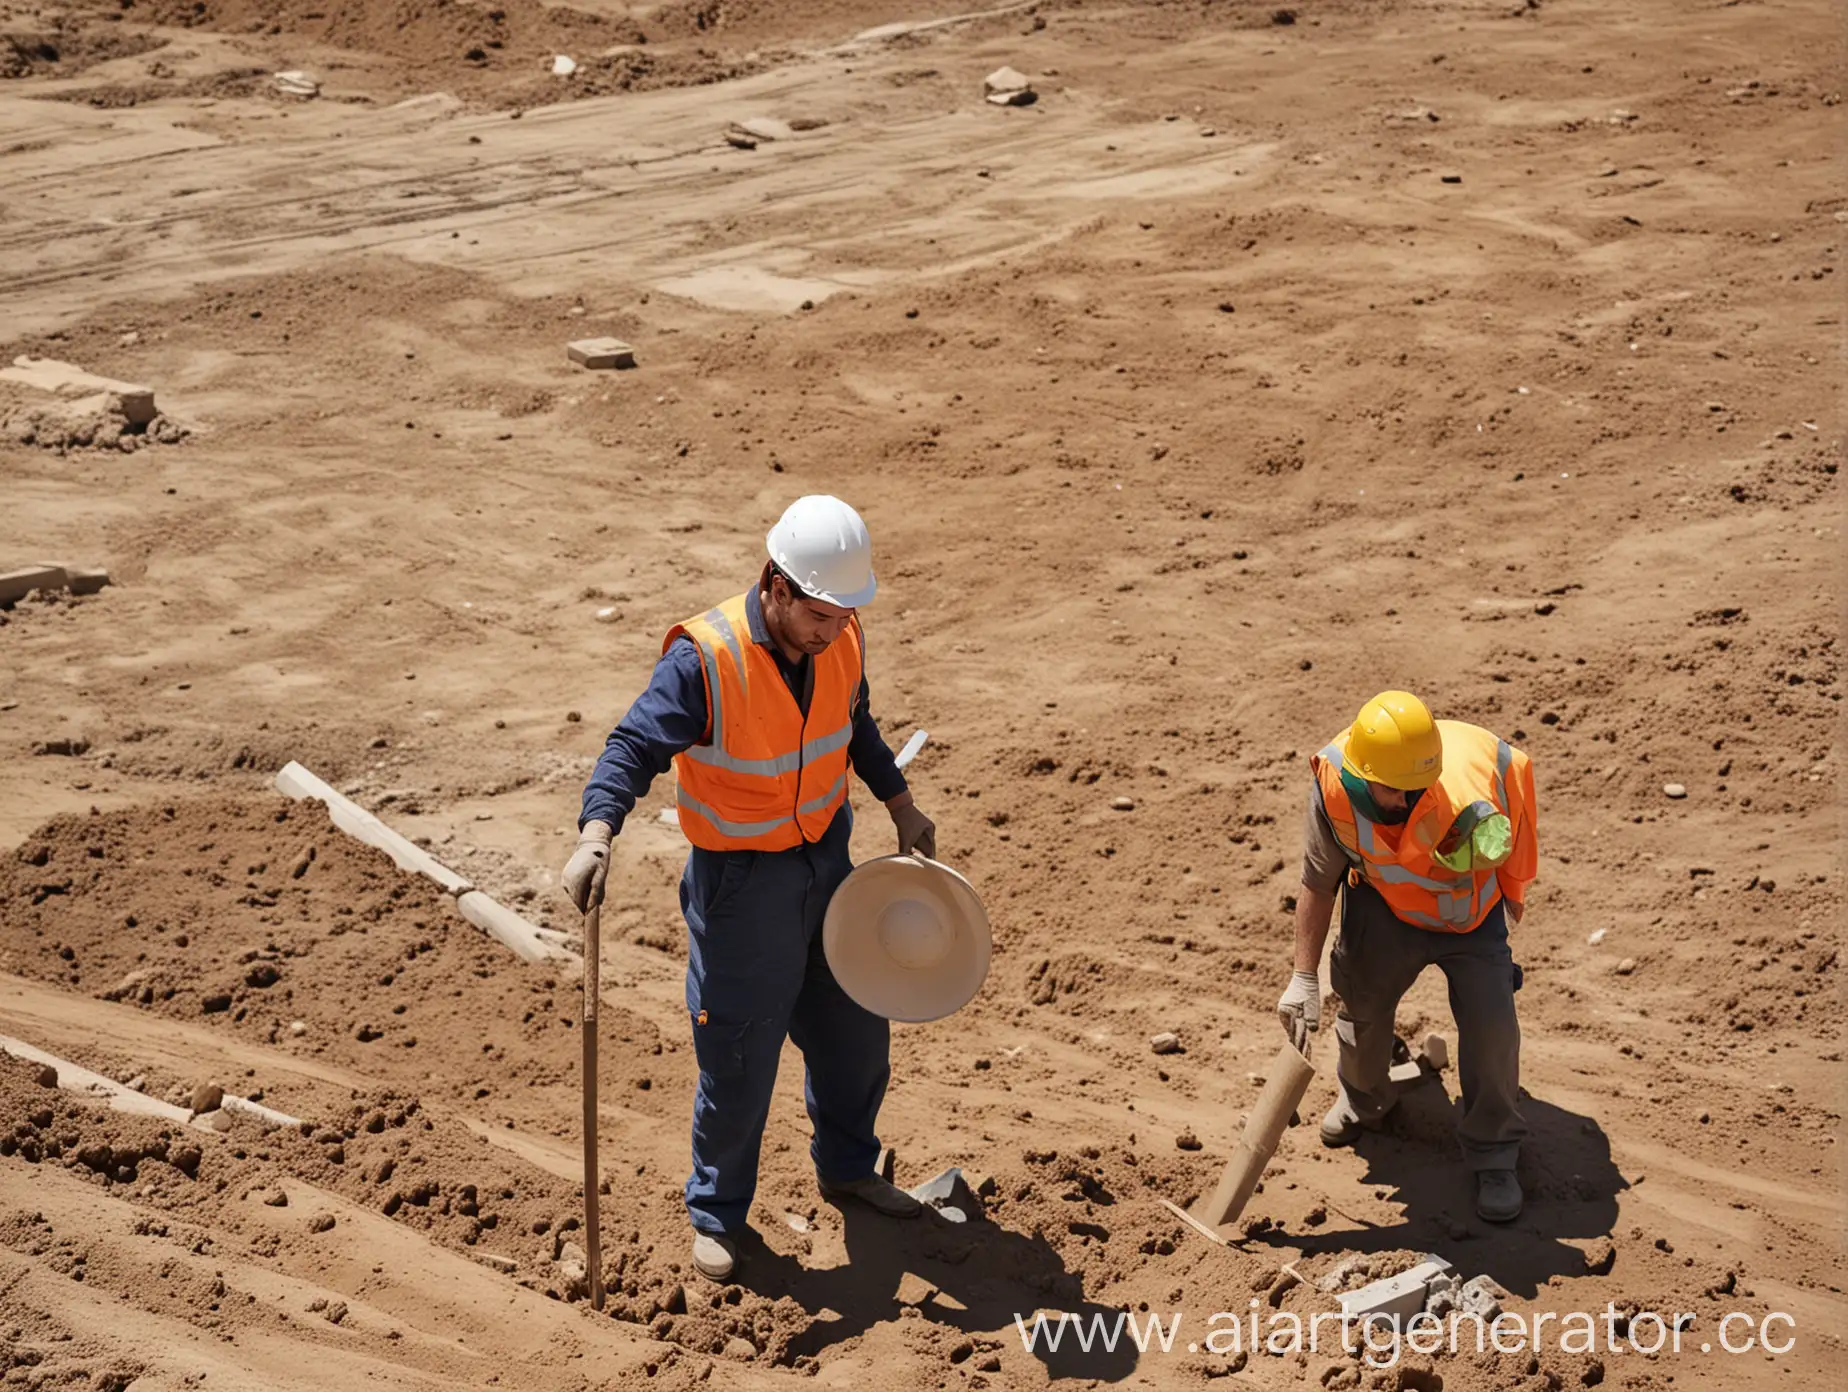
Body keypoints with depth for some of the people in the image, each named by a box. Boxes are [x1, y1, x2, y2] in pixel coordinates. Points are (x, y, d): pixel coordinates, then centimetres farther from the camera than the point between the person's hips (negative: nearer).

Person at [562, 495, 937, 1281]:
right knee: (740, 1054, 1)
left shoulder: (841, 641, -7)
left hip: (827, 858, 6)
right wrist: (596, 835, -45)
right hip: (740, 877, -6)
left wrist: (900, 805, 14)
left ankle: (847, 1168, 43)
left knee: (855, 1025, 19)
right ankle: (716, 1214, 22)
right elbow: (635, 747, -30)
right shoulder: (704, 659, -27)